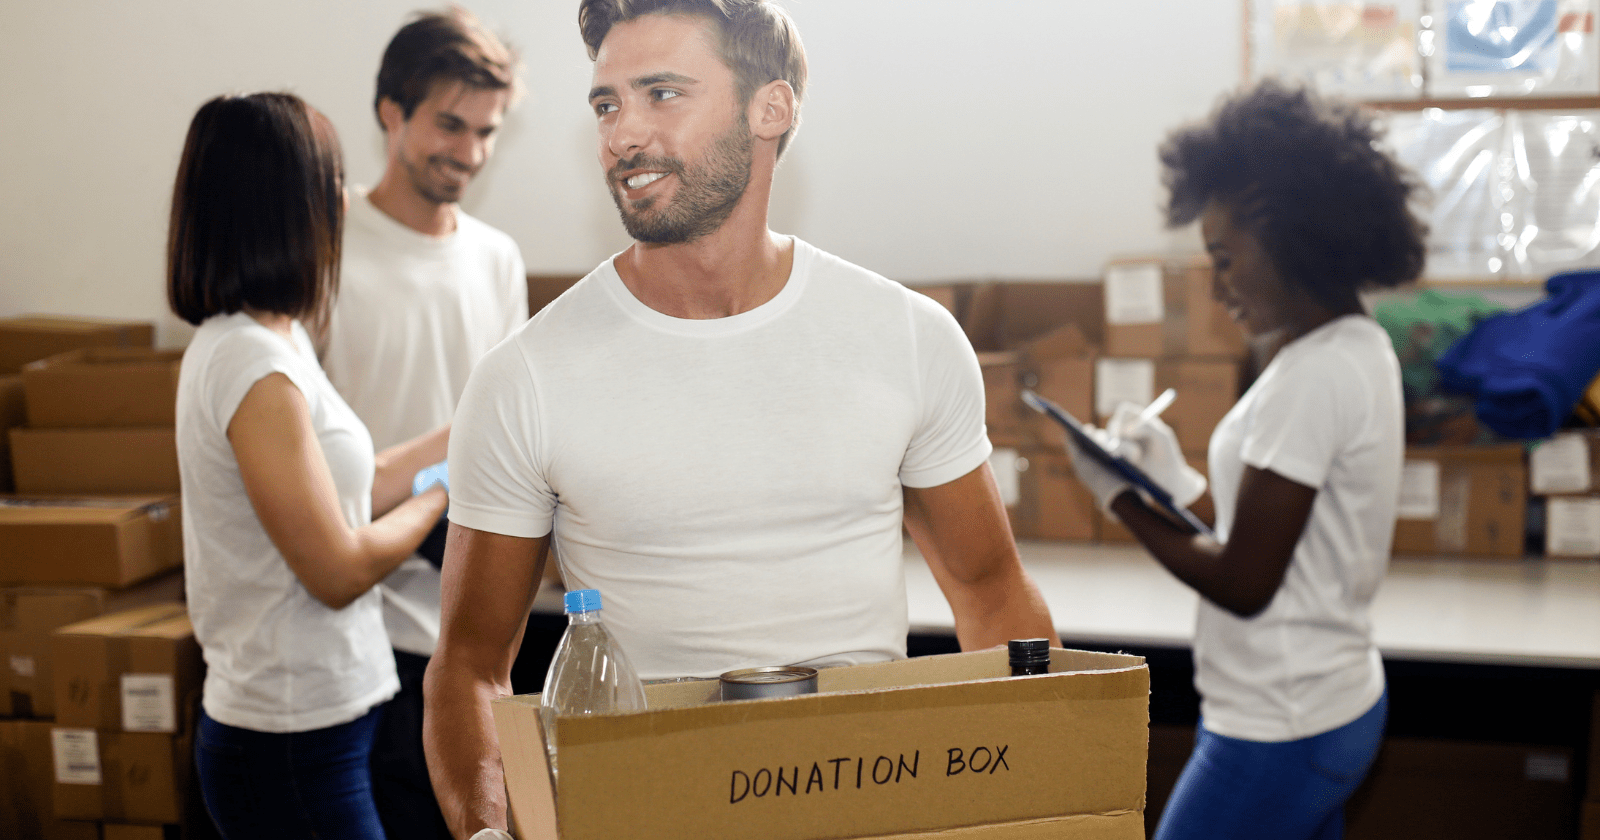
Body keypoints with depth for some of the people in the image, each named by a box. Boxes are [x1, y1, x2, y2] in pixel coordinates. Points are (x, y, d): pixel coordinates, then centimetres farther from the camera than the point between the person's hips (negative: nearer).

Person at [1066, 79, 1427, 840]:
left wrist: (1121, 499, -9)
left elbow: (1243, 584, -19)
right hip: (1340, 706, 10)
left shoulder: (1312, 377, -22)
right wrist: (1179, 484, 6)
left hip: (1278, 730, -10)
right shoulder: (1359, 348, 7)